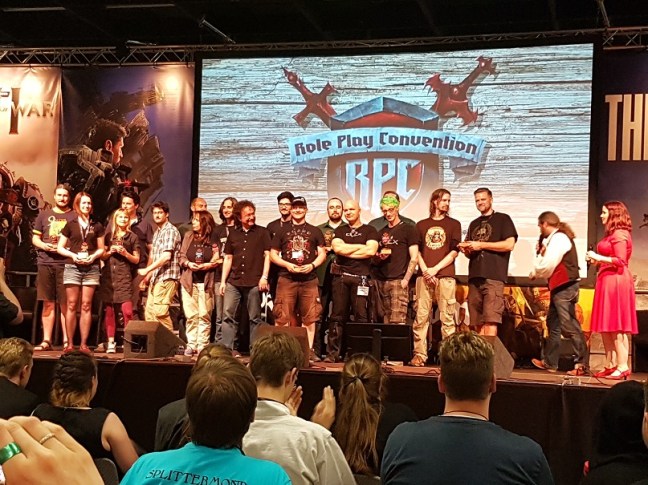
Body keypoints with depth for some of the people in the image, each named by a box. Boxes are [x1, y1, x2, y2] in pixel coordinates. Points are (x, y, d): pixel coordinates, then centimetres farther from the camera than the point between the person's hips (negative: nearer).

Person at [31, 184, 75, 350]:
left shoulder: (75, 216, 8)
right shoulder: (44, 215, 16)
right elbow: (35, 238, 16)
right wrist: (44, 245, -5)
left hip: (66, 264, -2)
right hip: (46, 263, 2)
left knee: (65, 304, -4)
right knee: (48, 303, 4)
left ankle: (66, 341, -1)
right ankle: (46, 341, 7)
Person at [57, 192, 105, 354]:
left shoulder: (97, 226, 11)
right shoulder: (70, 225, 7)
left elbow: (101, 249, 12)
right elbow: (60, 248, 7)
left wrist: (93, 256, -8)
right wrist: (73, 255, -10)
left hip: (91, 268, 1)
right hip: (72, 267, -1)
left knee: (86, 306, 0)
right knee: (71, 305, -2)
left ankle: (84, 344, 3)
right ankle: (70, 343, 1)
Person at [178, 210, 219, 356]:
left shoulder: (213, 238, 0)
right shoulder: (188, 235, 11)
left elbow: (217, 260, -1)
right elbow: (181, 256, 11)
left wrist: (205, 266, -15)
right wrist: (188, 264, -9)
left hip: (205, 282, -3)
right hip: (189, 281, 3)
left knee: (204, 315, -2)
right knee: (191, 315, 2)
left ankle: (202, 345, 3)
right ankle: (191, 345, 7)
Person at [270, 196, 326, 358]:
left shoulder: (315, 231, 14)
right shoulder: (282, 231, 13)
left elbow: (322, 254, 11)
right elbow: (273, 254, 10)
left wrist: (312, 265, -9)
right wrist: (287, 265, -7)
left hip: (309, 279, 1)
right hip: (286, 279, 0)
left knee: (309, 316, 0)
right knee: (282, 316, -5)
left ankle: (309, 349, 5)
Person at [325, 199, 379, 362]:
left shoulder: (369, 231, 10)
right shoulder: (340, 231, 19)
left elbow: (371, 251, -7)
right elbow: (337, 248, -1)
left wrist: (346, 250, -2)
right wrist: (361, 246, -1)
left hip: (361, 277, -2)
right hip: (341, 277, 2)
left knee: (361, 316, -6)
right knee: (337, 316, -1)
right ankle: (332, 353, 1)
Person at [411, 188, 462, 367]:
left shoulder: (453, 224, 11)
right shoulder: (422, 225, 16)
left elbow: (454, 251, 2)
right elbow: (416, 251, 11)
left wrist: (435, 269, -7)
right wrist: (425, 270, -6)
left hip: (445, 276, -2)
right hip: (424, 276, 2)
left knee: (447, 318, -5)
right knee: (421, 317, -3)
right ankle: (419, 355, -1)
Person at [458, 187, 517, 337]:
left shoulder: (502, 219, 7)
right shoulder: (474, 224, 25)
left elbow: (509, 244, -7)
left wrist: (481, 245, -7)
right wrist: (466, 249, 5)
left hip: (494, 277, -6)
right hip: (474, 277, 6)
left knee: (491, 320, -15)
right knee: (477, 323, 2)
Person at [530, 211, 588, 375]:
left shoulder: (558, 238, -14)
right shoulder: (558, 238, 17)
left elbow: (547, 267, -17)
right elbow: (549, 264, 14)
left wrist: (535, 273, 1)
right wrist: (541, 252, 0)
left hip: (564, 287, -11)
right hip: (559, 287, 11)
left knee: (569, 325, -11)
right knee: (553, 323, 17)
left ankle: (582, 364, -10)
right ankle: (549, 362, 26)